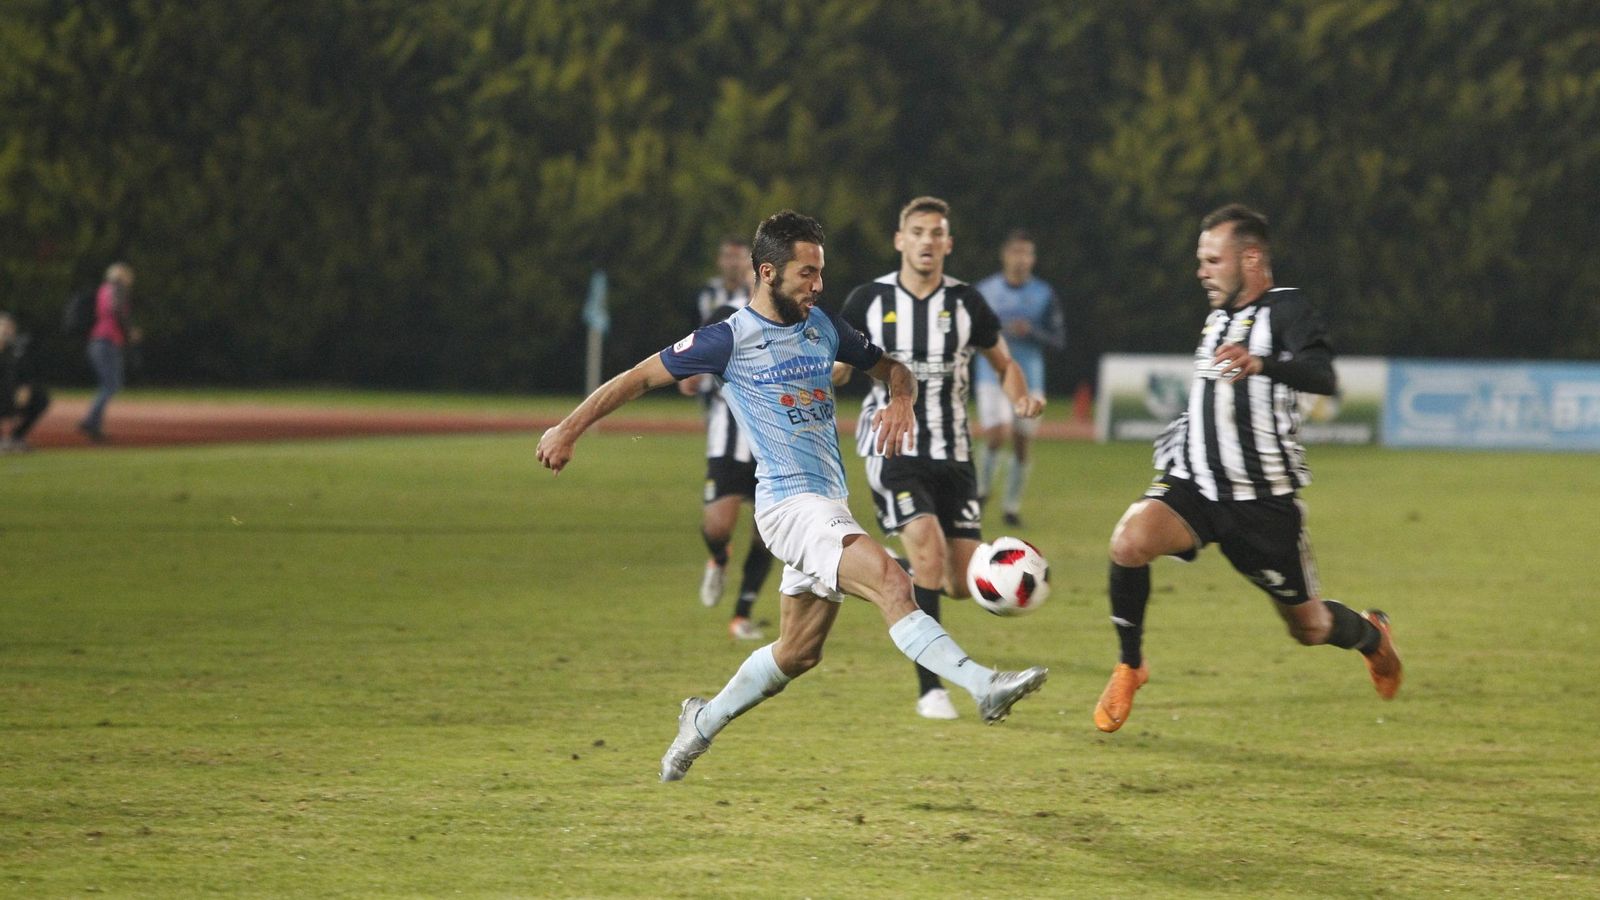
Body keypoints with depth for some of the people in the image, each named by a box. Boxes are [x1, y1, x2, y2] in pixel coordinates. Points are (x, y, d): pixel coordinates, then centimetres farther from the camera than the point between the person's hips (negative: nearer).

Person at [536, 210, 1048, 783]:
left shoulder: (823, 326, 12)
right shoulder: (730, 339, -6)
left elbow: (889, 368, 23)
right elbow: (643, 376, 2)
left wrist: (901, 399, -1)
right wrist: (569, 430, 5)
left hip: (827, 507, 8)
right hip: (789, 502, -8)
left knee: (798, 653, 15)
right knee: (891, 583, -27)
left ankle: (704, 722, 33)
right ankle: (982, 687, -35)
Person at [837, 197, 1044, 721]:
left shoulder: (966, 303, 1)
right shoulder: (869, 301, -2)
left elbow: (1003, 363, 13)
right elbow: (838, 367, 11)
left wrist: (1022, 399, -8)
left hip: (952, 455, 3)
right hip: (893, 448, -3)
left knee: (963, 584, -2)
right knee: (928, 545, -26)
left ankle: (902, 579, 36)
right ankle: (930, 688, -19)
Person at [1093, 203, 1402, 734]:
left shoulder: (1285, 311, -11)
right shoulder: (1217, 318, 12)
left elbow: (1323, 377, -33)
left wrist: (1260, 364, -50)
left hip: (1263, 501, -5)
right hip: (1195, 486, 5)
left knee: (1310, 627, 8)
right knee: (1130, 538, -27)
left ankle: (1371, 635, 44)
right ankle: (1130, 667, -10)